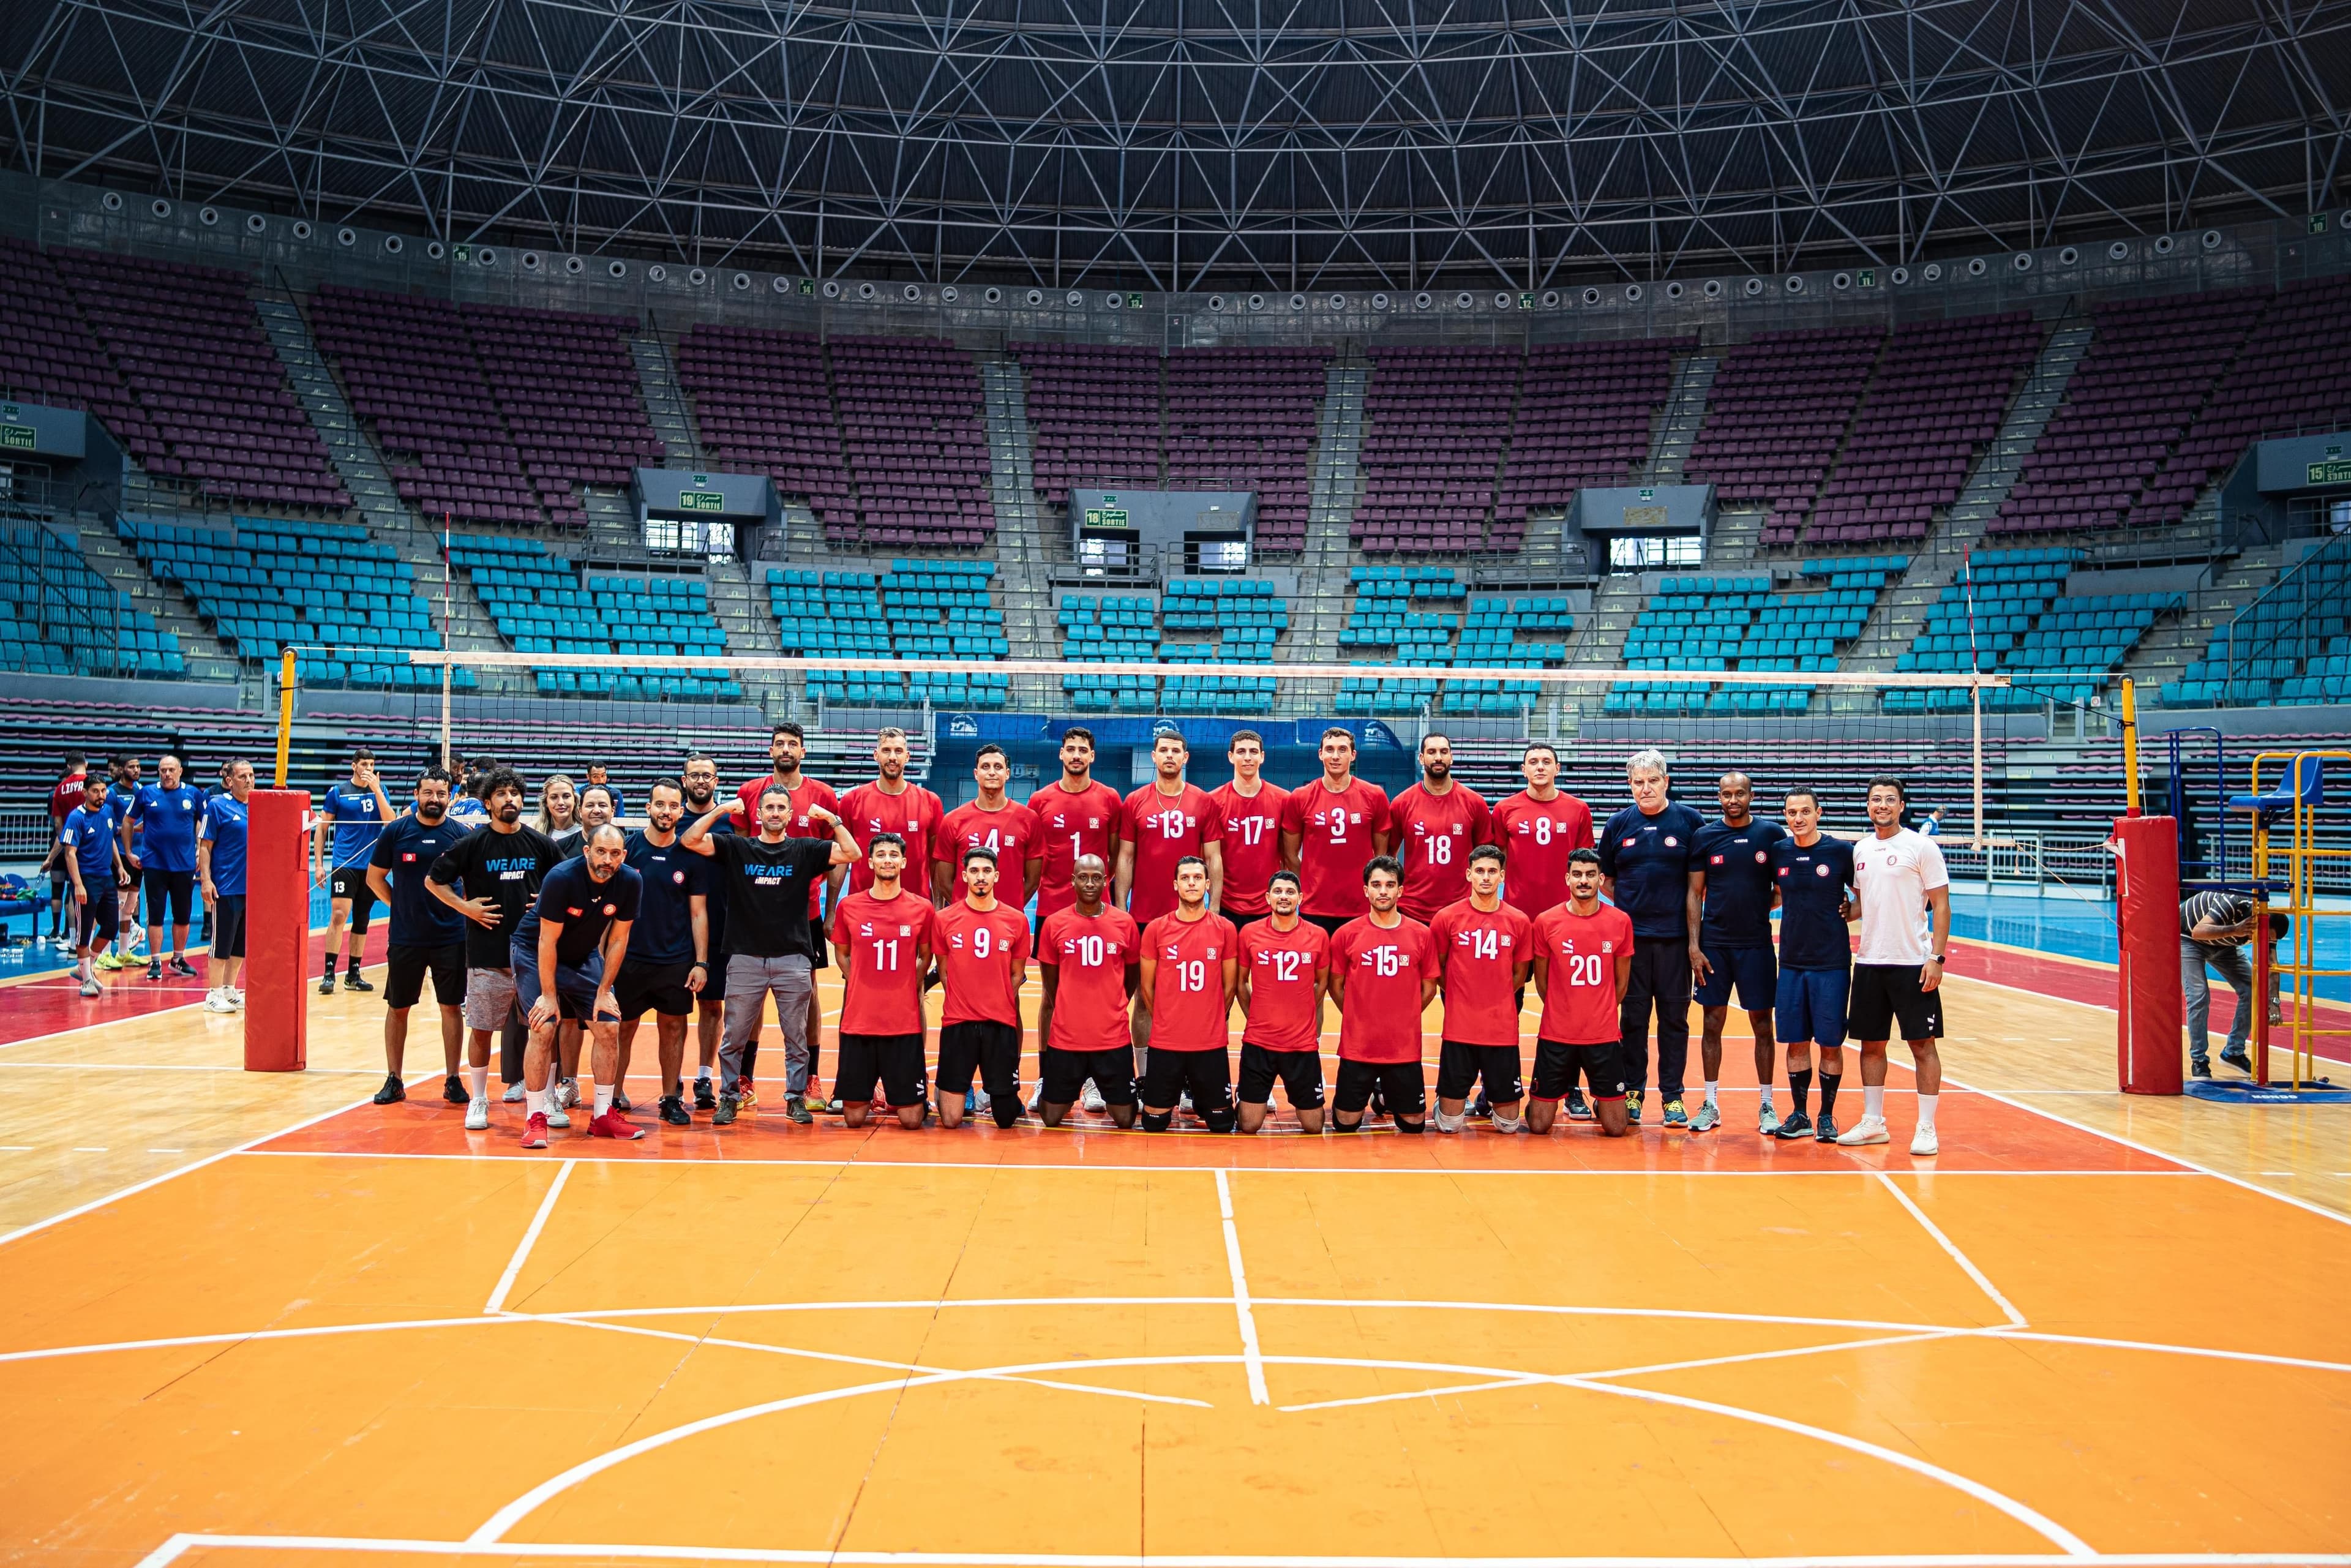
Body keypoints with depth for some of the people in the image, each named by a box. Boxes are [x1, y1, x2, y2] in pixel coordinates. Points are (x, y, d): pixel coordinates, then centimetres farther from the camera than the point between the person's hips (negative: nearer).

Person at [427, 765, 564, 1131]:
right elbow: (433, 881, 6)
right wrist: (464, 907, -4)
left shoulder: (541, 844, 5)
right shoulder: (472, 844, -1)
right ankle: (478, 1101, 17)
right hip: (487, 955, -1)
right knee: (481, 1029, 4)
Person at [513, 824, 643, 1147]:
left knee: (609, 1028, -3)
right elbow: (548, 941, -23)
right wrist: (549, 996, -22)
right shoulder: (562, 878, -29)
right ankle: (536, 1119, -7)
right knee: (543, 1031, -16)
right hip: (535, 953, -5)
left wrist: (604, 992, -6)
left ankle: (603, 1115, 8)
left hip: (585, 956, 5)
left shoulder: (631, 883, -17)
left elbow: (618, 940, -7)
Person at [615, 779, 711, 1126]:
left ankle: (671, 1100, 16)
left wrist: (701, 963, -2)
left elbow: (698, 913, 4)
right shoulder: (626, 848, -2)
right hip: (630, 958, -1)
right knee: (622, 1028, 5)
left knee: (673, 1028, 6)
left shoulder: (692, 856, 1)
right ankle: (614, 1096, 18)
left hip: (677, 962, 1)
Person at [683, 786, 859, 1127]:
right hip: (746, 957, 0)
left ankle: (796, 1098, 17)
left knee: (797, 1037, 6)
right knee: (734, 1036, 5)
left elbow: (852, 853, -1)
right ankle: (729, 1098, 17)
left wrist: (831, 819, -10)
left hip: (793, 959, 0)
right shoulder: (737, 847, 7)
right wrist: (720, 810, -10)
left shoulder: (805, 850, 7)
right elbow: (690, 840, -2)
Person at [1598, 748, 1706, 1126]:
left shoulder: (1690, 822, 2)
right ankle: (1632, 1092, 14)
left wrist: (1695, 938, -2)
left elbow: (1696, 884, 4)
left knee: (1674, 1017, 4)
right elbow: (1605, 881, 14)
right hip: (1629, 935, 1)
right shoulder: (1619, 824, 6)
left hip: (1675, 935, -1)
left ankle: (1673, 1096, 11)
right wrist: (1633, 904, 2)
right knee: (1633, 1016, 5)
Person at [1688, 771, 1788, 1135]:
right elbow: (1695, 894, 3)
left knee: (1762, 1024, 4)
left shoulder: (1772, 834, 0)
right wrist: (1694, 945, -3)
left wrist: (1761, 906, -7)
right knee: (1712, 1023, 5)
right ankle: (1711, 1103, 14)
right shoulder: (1704, 837, 2)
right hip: (1713, 944, 1)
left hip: (1757, 944, -1)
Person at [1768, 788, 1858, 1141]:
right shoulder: (1778, 852, 4)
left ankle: (1827, 1116, 14)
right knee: (1796, 1041, 7)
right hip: (1791, 962, 3)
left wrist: (1851, 912, -8)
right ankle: (1799, 1115, 17)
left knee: (1830, 1043, 2)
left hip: (1832, 962, -3)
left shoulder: (1841, 851, -5)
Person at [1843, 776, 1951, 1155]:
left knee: (1922, 1044, 0)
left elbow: (1941, 905, -7)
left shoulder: (1921, 847, -6)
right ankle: (1873, 1123, 20)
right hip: (1869, 962, 5)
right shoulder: (1860, 850, 10)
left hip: (1913, 963, -5)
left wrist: (1937, 957, -14)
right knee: (1871, 1043, 10)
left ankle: (1926, 1128, 6)